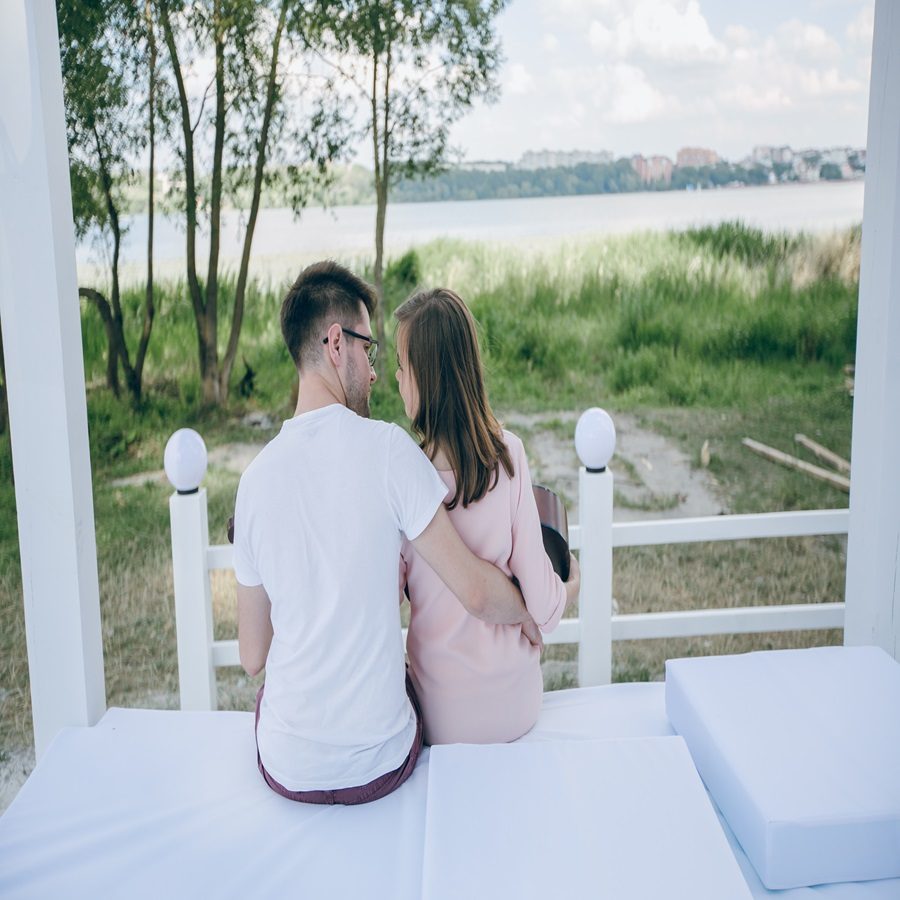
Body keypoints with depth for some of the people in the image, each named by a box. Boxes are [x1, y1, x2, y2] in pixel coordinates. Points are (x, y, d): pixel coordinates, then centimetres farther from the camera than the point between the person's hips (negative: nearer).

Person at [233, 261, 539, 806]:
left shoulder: (255, 477, -6)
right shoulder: (387, 447, -16)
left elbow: (252, 657, 3)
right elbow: (476, 592, -13)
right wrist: (529, 614, 8)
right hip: (379, 766, -2)